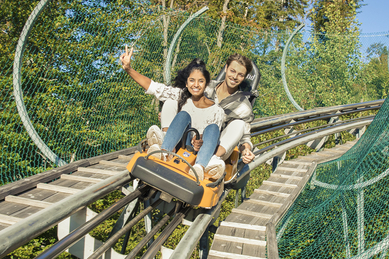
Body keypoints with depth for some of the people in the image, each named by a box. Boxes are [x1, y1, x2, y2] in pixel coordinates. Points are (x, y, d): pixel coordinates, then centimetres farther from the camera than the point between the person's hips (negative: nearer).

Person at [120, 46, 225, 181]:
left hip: (201, 152, -1)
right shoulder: (182, 97, 5)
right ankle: (163, 153, -45)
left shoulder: (217, 111, -1)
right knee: (184, 114, -21)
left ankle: (200, 167, -50)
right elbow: (151, 85, 1)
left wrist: (201, 143, -30)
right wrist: (128, 68, -11)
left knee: (213, 128, -26)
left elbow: (213, 139, -6)